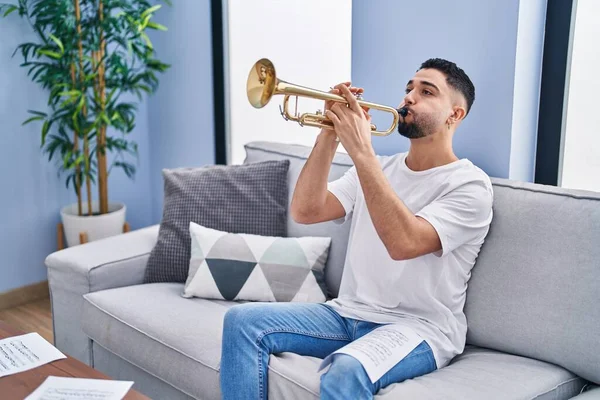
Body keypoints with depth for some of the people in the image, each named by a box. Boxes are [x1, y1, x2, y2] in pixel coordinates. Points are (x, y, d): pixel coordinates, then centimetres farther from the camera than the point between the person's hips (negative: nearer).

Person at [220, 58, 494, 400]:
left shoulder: (470, 184, -8)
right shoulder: (377, 168, 13)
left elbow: (404, 243, -25)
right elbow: (305, 211, 0)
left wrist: (361, 150, -26)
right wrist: (330, 135, -10)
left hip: (417, 328, -6)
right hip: (349, 314, 6)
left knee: (347, 371, -36)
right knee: (244, 320, -12)